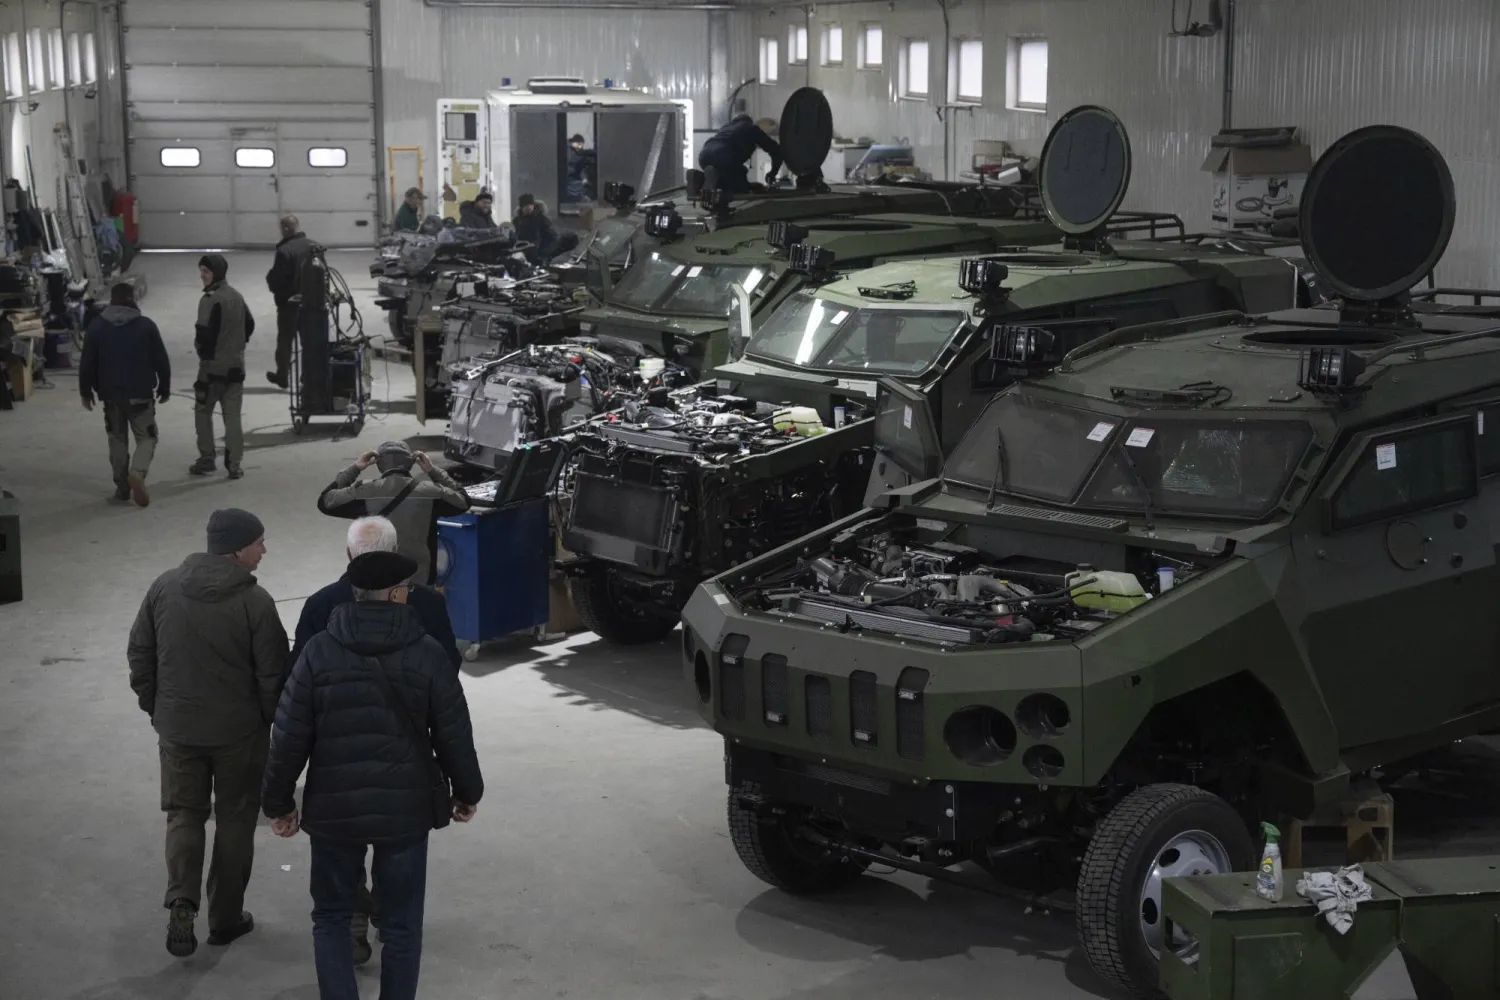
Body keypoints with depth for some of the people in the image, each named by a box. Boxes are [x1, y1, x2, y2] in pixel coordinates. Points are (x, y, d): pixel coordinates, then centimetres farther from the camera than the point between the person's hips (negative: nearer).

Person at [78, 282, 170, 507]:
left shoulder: (96, 327, -1)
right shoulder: (146, 326, -6)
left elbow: (87, 364, 0)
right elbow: (161, 361, -3)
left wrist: (86, 392, 10)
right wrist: (164, 388, 9)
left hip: (111, 395, 2)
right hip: (141, 394, -2)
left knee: (117, 440, 14)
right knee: (146, 437, 6)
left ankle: (122, 488, 13)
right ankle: (137, 473, -20)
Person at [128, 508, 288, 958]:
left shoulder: (165, 587, -4)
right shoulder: (254, 602, -18)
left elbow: (139, 653, 4)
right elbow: (272, 674, -14)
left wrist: (155, 706, 17)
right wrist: (276, 721, 3)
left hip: (176, 727, 3)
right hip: (239, 731, -3)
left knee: (184, 813, 15)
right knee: (235, 819, 13)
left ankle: (182, 903, -5)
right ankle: (225, 917, 21)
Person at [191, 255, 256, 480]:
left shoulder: (210, 299, -17)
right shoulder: (237, 297, 8)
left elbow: (205, 333, -21)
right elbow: (250, 324, 16)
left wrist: (202, 350, -3)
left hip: (213, 365, -6)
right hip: (236, 365, 6)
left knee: (203, 411, 9)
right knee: (232, 415, 7)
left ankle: (206, 459, 8)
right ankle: (234, 464, 4)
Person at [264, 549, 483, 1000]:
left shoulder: (319, 651, -7)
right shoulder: (426, 653, -7)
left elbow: (289, 737, -5)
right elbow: (454, 735, -2)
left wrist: (278, 803, 7)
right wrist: (467, 792, 14)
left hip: (334, 809, 0)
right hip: (406, 809, 0)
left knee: (332, 917, 16)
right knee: (401, 924, 13)